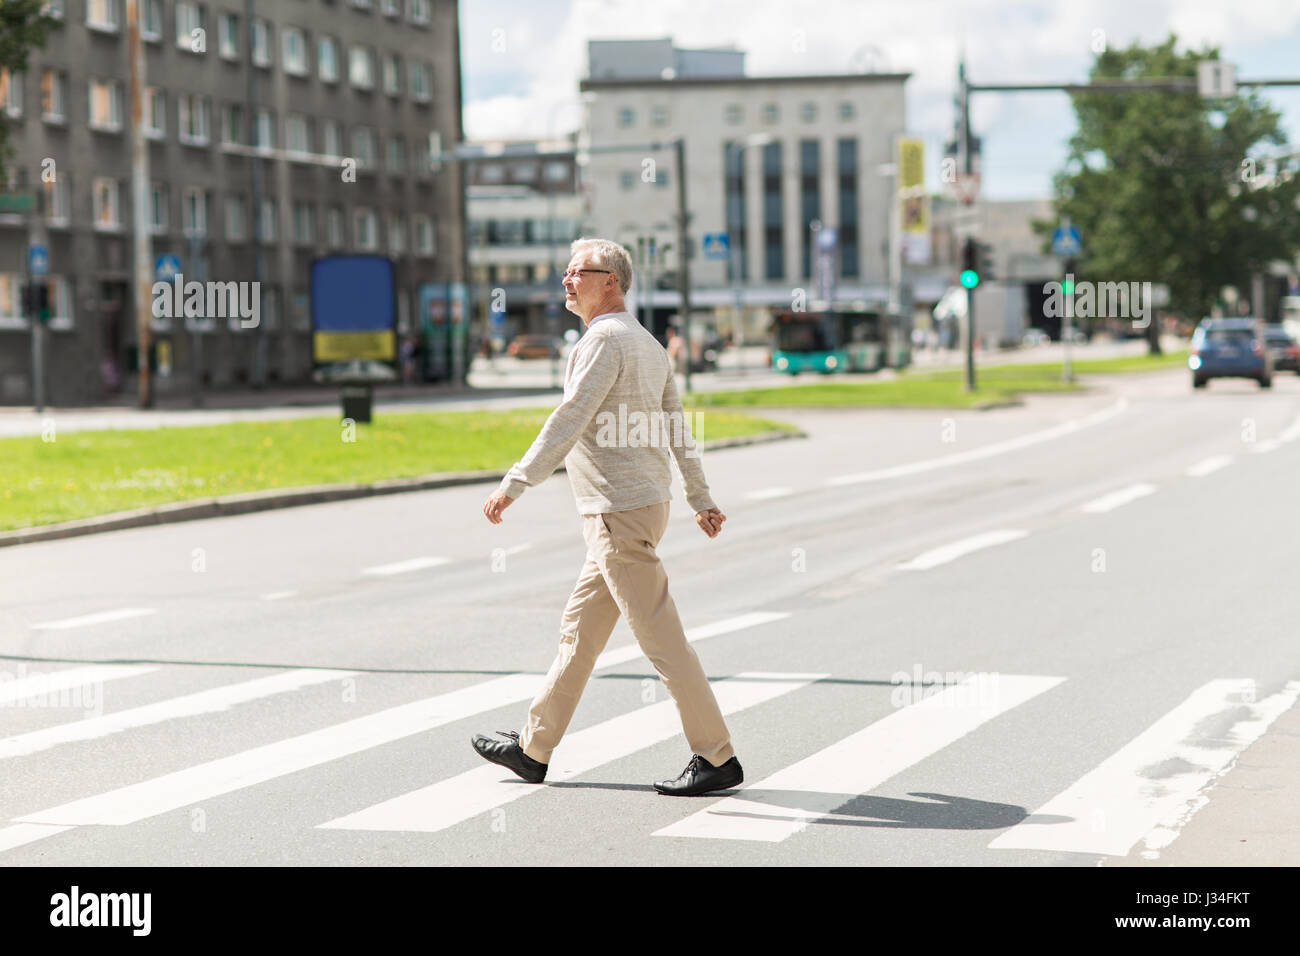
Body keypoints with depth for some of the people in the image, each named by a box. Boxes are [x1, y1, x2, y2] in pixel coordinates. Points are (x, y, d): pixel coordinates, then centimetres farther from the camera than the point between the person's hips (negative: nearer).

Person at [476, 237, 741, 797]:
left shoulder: (604, 340, -13)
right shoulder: (647, 344, 16)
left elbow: (569, 421, -22)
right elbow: (678, 428, 21)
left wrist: (514, 483, -23)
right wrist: (701, 498, 27)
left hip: (620, 510, -10)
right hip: (644, 500, 10)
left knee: (660, 637, -7)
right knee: (579, 630, 15)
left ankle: (716, 758, -5)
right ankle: (533, 749, 23)